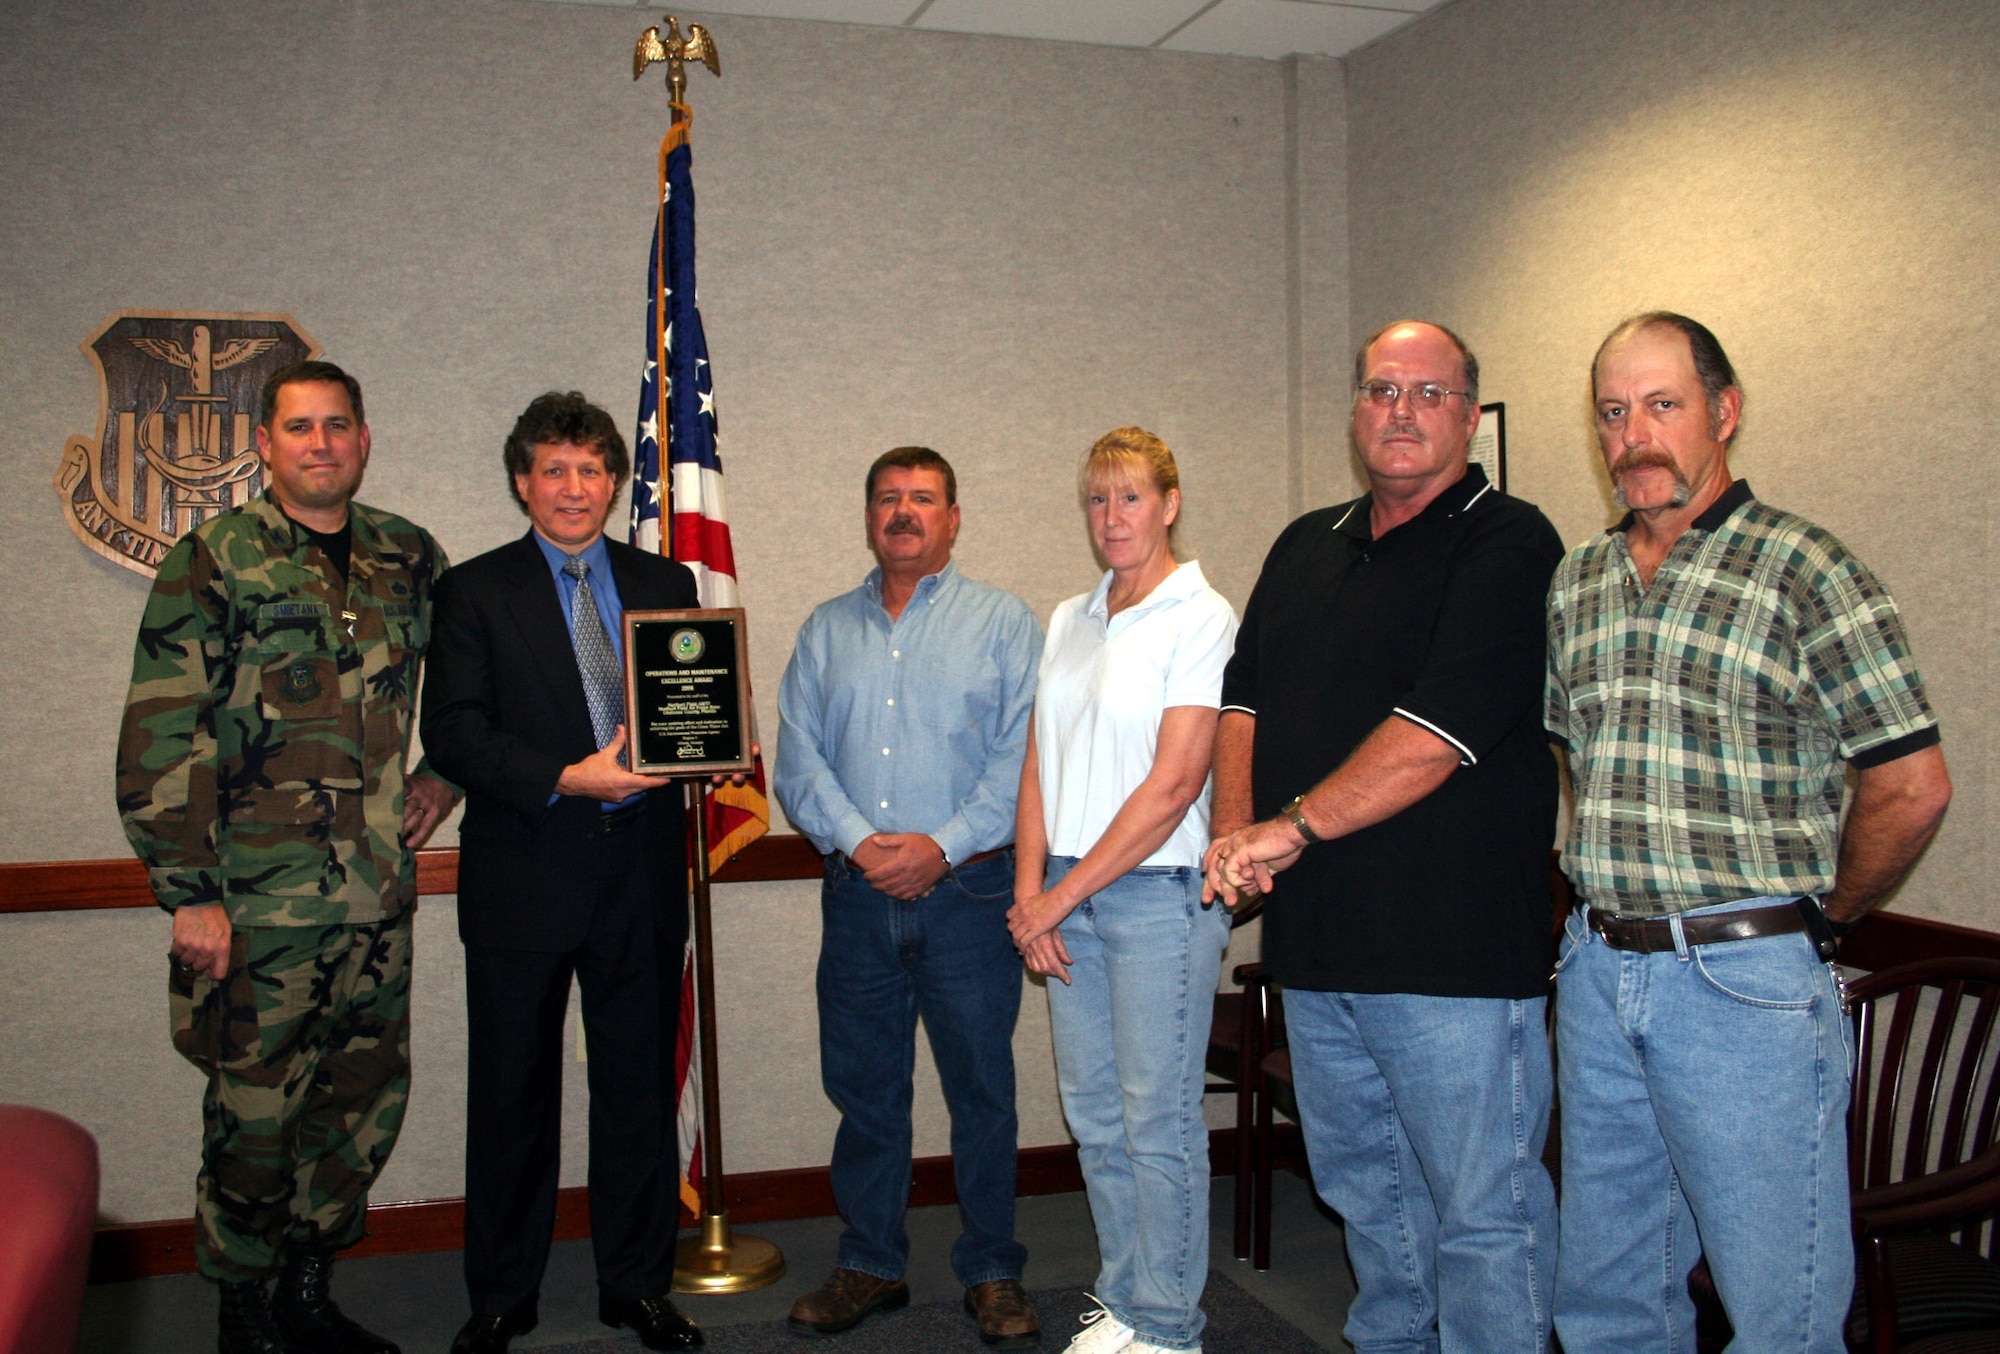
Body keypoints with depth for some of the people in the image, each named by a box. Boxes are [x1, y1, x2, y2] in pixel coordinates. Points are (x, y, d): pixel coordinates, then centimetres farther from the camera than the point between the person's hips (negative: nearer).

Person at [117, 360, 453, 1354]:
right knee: (256, 1115, 4)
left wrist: (442, 776, 8)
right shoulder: (211, 563, -4)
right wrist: (188, 894, -11)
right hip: (260, 899, -4)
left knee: (369, 1098, 12)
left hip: (379, 894, 5)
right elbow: (157, 742, -7)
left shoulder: (409, 557, 8)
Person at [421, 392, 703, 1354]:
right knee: (512, 1095, 8)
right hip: (523, 877, -2)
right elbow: (451, 732, -7)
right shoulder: (476, 591, 2)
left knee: (639, 1088, 10)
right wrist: (565, 779, -19)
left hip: (641, 875, 2)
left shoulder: (667, 584, 11)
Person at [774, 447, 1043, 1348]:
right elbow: (797, 759, 5)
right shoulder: (825, 631, 14)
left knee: (981, 1088, 3)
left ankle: (992, 1274, 18)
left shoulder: (1003, 622, 4)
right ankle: (870, 1266, 25)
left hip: (967, 890, -3)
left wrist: (942, 846, -14)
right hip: (856, 894, 3)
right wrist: (858, 842, -10)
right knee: (863, 1089, 10)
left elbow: (1021, 756, -6)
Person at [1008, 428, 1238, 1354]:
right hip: (1067, 897, 6)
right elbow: (1039, 764, 11)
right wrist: (1030, 891, -1)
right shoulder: (1067, 621, 13)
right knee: (1091, 1113, 13)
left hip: (1158, 891, -6)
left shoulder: (1202, 618, -8)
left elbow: (1172, 787, -14)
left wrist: (1064, 895, -11)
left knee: (1158, 1121, 2)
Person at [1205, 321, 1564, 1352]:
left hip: (1455, 952, -7)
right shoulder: (1305, 548, 15)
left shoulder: (1507, 545, -8)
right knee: (1363, 1188, 20)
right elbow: (1244, 693, 16)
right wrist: (1235, 827, -1)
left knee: (1480, 1209, 2)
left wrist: (1293, 828, -15)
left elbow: (1438, 731, -18)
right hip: (1316, 940, 7)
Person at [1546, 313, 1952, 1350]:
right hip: (1597, 971, 6)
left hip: (1745, 987, -5)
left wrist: (1821, 919, 2)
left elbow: (1911, 787, -8)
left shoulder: (1804, 572, -7)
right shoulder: (1576, 582, 11)